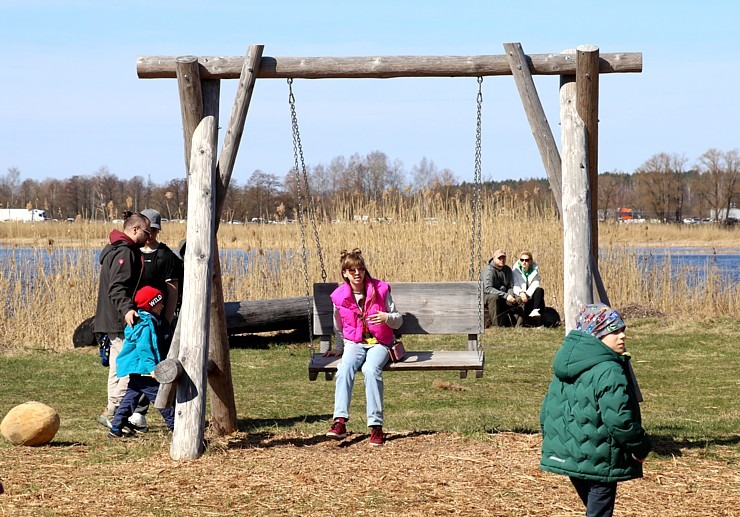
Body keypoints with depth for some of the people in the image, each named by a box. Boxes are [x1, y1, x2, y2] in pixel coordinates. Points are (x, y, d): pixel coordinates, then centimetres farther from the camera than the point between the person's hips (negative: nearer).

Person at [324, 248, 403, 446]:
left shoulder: (380, 290, -2)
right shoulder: (340, 296, 4)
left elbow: (399, 320, 2)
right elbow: (339, 328, 22)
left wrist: (387, 317, -18)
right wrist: (340, 348, 19)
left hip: (378, 343, -2)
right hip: (354, 343, 2)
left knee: (371, 369, -34)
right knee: (345, 368, -32)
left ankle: (376, 426, -35)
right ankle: (340, 421, -41)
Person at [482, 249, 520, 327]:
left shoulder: (507, 270, 10)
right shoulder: (489, 270, -14)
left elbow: (511, 287, 9)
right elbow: (488, 288, -26)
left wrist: (510, 296, -16)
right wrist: (505, 295, -33)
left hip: (503, 299, 6)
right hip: (487, 296, -6)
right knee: (494, 297, -39)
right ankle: (496, 325, -39)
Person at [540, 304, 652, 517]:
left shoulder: (566, 367, 9)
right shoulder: (609, 371, -20)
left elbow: (547, 410, 16)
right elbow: (620, 420, -24)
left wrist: (553, 441, 25)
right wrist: (640, 448, -10)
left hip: (566, 456, 9)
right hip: (599, 462, -9)